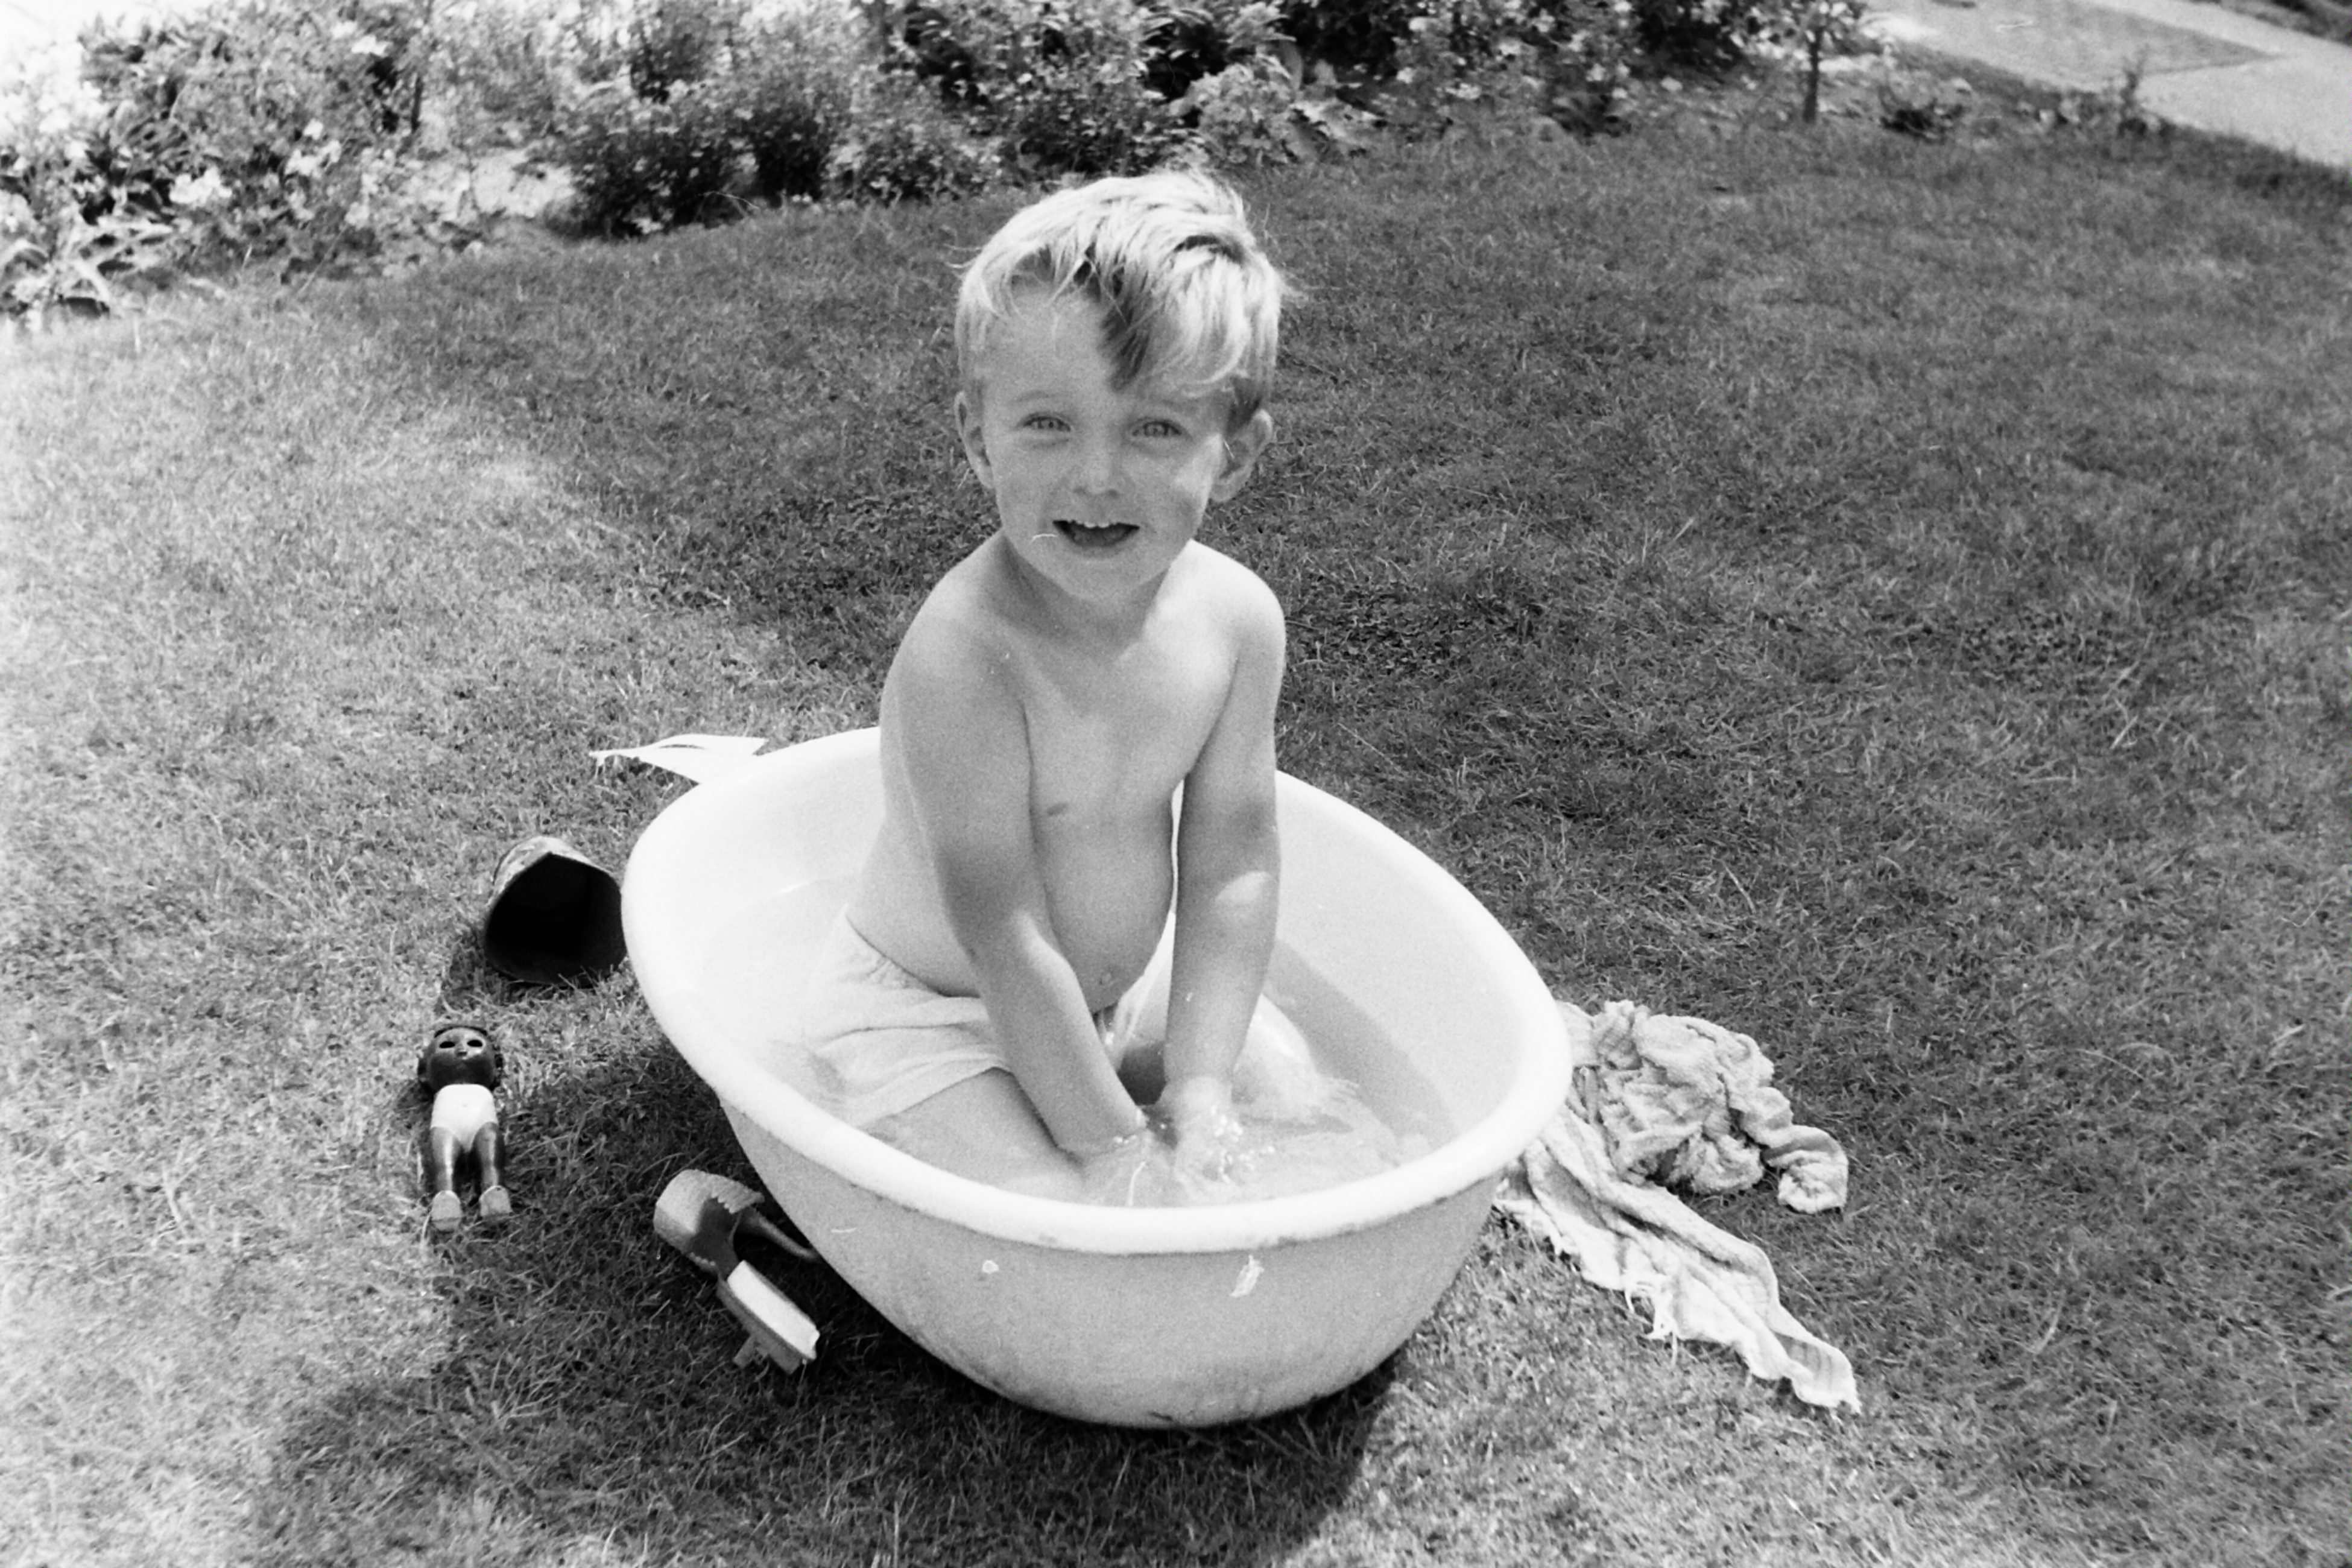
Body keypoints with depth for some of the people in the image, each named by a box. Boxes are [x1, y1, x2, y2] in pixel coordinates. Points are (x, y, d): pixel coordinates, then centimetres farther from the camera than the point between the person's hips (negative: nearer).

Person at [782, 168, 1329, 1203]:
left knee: (1292, 1094, 9)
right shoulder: (964, 653, -35)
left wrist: (1197, 1087, -13)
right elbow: (1004, 935, -31)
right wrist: (1111, 1145, -24)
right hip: (926, 1012, -6)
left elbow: (1232, 864, -9)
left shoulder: (1235, 616, -16)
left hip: (1122, 980, 7)